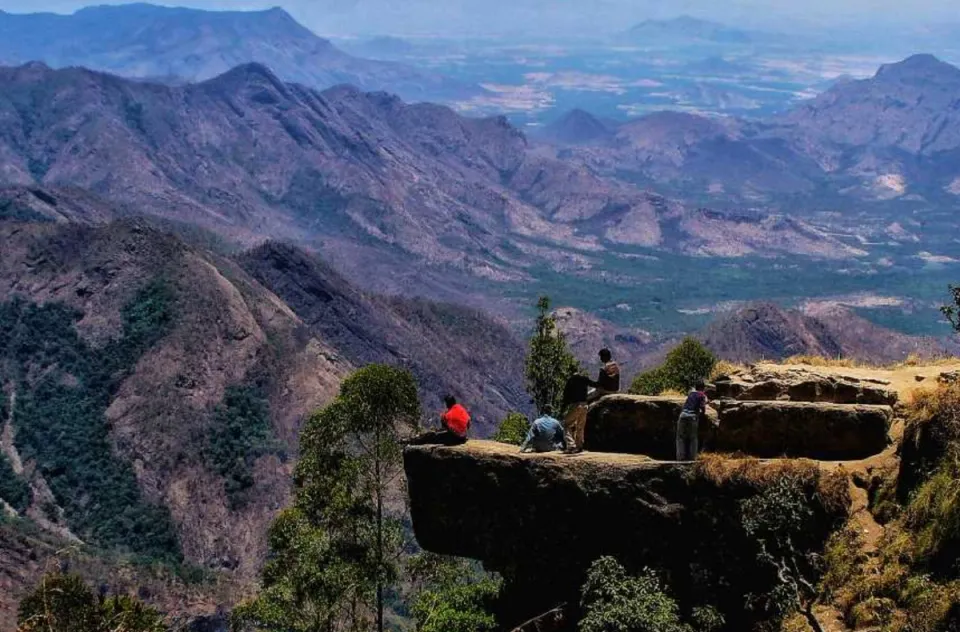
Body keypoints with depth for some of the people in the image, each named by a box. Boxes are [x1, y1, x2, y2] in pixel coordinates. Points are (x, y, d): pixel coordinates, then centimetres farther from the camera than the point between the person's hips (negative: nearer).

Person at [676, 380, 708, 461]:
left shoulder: (691, 392, 20)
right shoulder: (702, 395, 5)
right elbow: (703, 407, -6)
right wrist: (703, 414, 13)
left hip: (683, 415, 3)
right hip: (692, 417, -3)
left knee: (681, 438, 8)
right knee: (693, 438, 9)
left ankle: (681, 457, -1)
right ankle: (692, 457, 3)